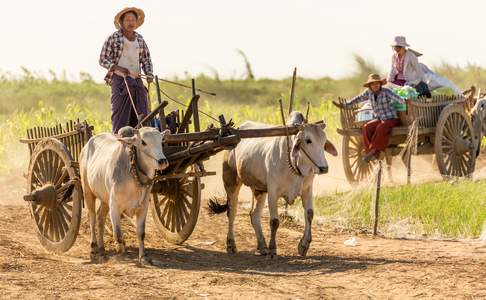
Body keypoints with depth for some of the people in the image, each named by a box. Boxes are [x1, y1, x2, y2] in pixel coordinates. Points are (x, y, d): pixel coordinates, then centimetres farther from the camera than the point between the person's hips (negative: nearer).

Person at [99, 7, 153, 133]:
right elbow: (102, 60, -2)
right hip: (120, 80, -5)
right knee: (120, 115, -8)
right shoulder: (113, 38, -1)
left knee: (142, 115, -2)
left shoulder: (140, 39, 13)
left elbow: (146, 59, 18)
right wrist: (117, 68, -18)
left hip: (137, 81, 5)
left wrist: (149, 74, -1)